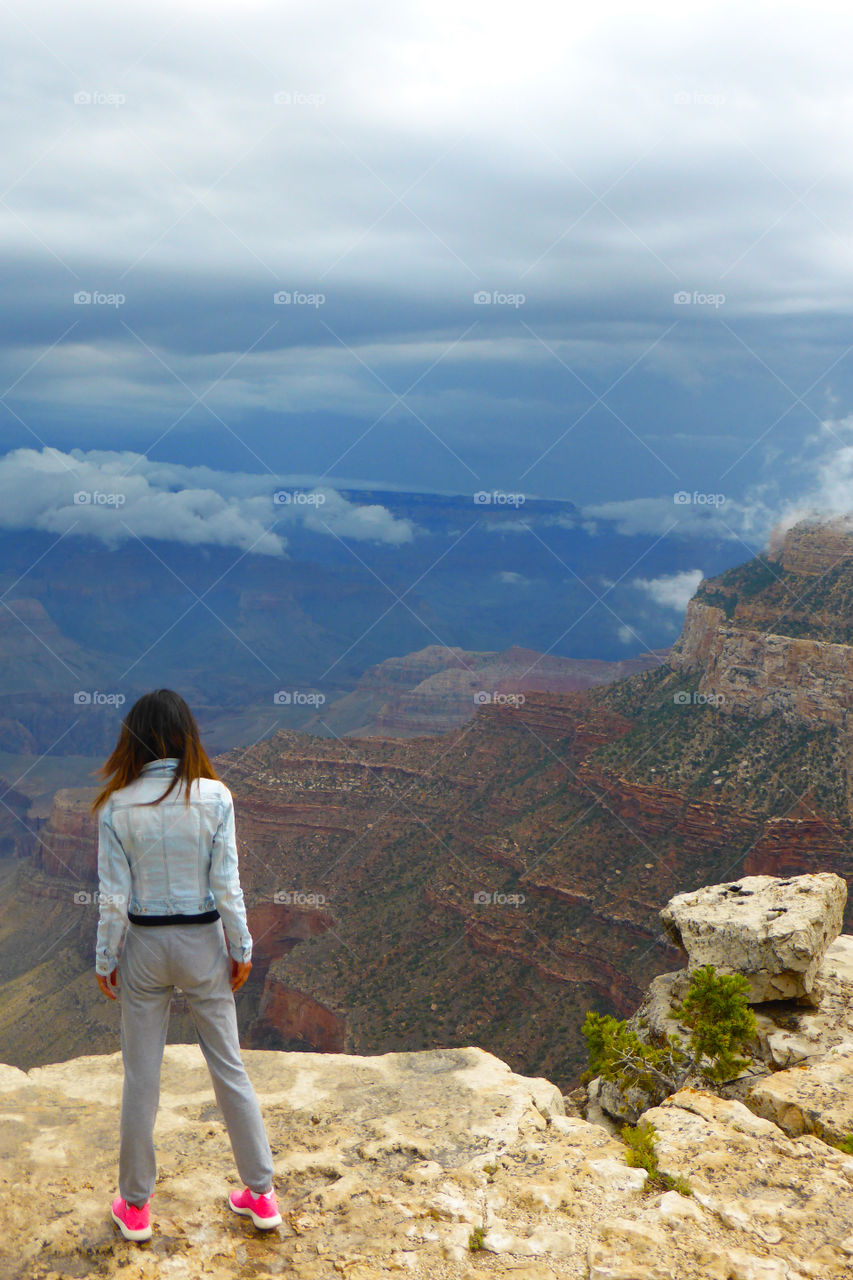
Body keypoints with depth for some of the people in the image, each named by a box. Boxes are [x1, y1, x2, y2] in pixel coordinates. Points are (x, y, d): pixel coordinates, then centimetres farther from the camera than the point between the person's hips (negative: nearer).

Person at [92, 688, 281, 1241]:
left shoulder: (118, 807, -12)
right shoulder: (214, 797, -12)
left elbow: (114, 896, -9)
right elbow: (227, 885, -10)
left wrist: (106, 960, 4)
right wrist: (242, 948, 1)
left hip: (144, 945, 0)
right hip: (203, 944, 0)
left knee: (141, 1077, 13)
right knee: (229, 1066, 13)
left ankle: (135, 1205, 26)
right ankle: (261, 1194, 24)